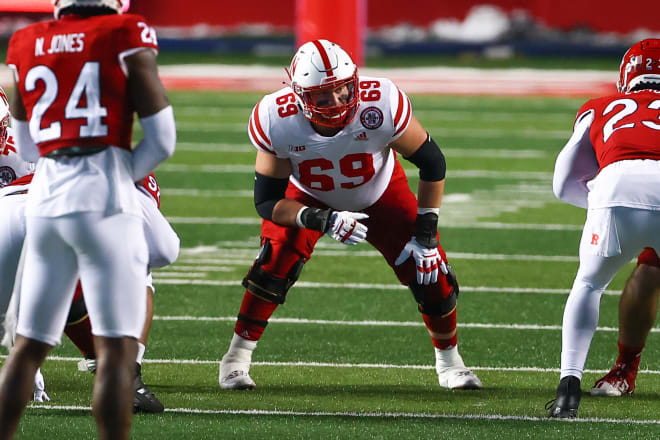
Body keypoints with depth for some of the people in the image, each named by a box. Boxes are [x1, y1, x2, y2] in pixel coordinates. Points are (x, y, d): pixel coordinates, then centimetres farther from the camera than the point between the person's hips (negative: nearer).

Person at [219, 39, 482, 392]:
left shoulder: (381, 105, -37)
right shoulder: (278, 122, -35)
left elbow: (432, 164, -21)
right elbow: (268, 201, -26)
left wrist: (425, 232, -20)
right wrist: (323, 221, -41)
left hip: (380, 194, 1)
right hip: (309, 198, -1)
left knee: (431, 275, -9)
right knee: (274, 267, -23)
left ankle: (449, 360, 19)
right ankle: (236, 358, -3)